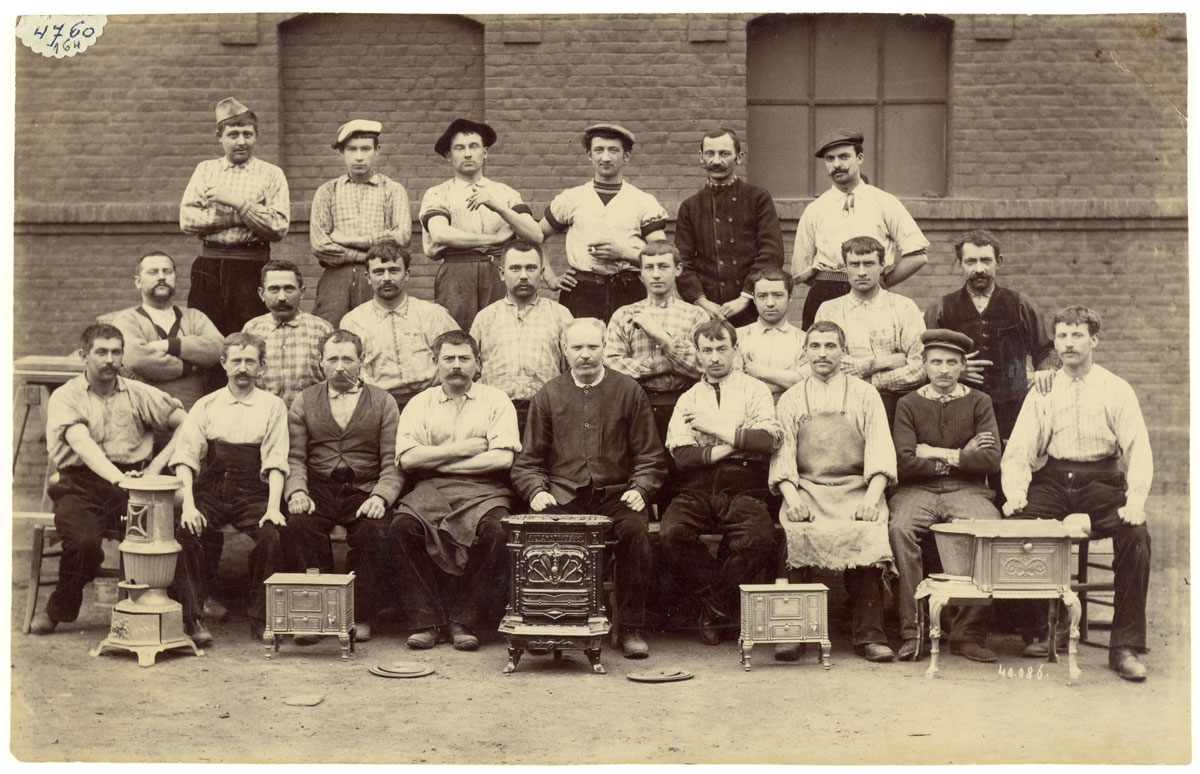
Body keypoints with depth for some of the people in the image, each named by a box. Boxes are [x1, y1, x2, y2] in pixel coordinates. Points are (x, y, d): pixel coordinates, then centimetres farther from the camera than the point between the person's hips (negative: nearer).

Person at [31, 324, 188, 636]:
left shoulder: (138, 394, 12)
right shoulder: (65, 397, 2)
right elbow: (82, 443, -17)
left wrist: (156, 465, -2)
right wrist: (118, 478, -35)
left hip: (131, 486, 2)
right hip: (81, 486, -1)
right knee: (83, 542, -31)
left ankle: (186, 616, -13)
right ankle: (59, 610, -1)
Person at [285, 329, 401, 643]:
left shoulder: (383, 403, 10)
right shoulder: (304, 402, 15)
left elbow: (393, 461, 2)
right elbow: (294, 457, 7)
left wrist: (380, 497, -17)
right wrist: (296, 491, -14)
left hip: (364, 490, -1)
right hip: (318, 489, 1)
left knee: (372, 531, -31)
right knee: (300, 523, -31)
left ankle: (360, 617, -15)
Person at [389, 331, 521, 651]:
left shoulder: (496, 402, 9)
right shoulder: (419, 404, 14)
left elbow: (503, 457, -6)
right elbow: (407, 458, -1)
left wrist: (437, 460, -5)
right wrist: (462, 449, -5)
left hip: (484, 490, -1)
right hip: (431, 490, 1)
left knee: (494, 531, -32)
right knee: (402, 526, -28)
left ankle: (464, 622, -15)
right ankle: (426, 621, -15)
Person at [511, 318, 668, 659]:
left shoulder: (629, 391, 9)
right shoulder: (548, 395, 13)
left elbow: (650, 456, 8)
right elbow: (528, 460, 13)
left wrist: (639, 489, -9)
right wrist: (536, 490, -6)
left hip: (615, 494, -1)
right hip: (562, 496, 1)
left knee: (635, 530, -31)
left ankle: (632, 629, -17)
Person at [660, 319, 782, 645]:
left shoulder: (755, 391, 12)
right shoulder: (688, 399, 19)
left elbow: (768, 440, -7)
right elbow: (680, 454, 3)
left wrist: (715, 427, -4)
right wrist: (731, 447, -4)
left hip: (742, 492, -2)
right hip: (695, 492, 2)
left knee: (758, 538, -32)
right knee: (672, 534, -29)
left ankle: (715, 608, -7)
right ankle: (719, 602, -6)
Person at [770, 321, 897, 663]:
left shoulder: (865, 395, 13)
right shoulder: (791, 399, 16)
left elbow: (880, 452, 3)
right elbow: (782, 454, 7)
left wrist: (872, 498, -13)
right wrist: (791, 497, -12)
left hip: (857, 491, 0)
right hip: (806, 491, 1)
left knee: (867, 535, -31)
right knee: (795, 533, -31)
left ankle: (869, 634, -25)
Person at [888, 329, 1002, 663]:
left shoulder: (979, 403, 12)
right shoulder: (908, 404, 10)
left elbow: (991, 461, -1)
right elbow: (905, 463, -4)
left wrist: (940, 454, -3)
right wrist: (963, 456, -1)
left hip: (966, 490, 0)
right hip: (917, 490, 0)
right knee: (899, 529, -33)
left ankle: (969, 633, -22)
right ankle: (911, 632, -27)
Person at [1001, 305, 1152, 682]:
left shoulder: (1117, 390, 5)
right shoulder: (1042, 392, 11)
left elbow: (1139, 451, -3)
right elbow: (1018, 451, 5)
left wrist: (1135, 500, -20)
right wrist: (1015, 493, -13)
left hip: (1102, 481, -1)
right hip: (1053, 481, 2)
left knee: (1136, 535, -29)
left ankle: (1126, 647, -18)